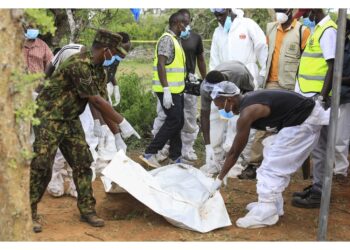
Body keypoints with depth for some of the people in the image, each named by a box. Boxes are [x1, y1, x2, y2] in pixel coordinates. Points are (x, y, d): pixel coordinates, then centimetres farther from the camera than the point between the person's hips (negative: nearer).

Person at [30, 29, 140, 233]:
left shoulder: (99, 70, 3)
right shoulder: (78, 65, -26)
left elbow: (103, 104, 5)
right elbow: (96, 101, -24)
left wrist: (117, 134, 4)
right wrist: (122, 123, -18)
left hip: (70, 120, 8)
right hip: (49, 117, -8)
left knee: (83, 163, 5)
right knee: (42, 166, -7)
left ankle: (87, 209, 14)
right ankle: (30, 213, 7)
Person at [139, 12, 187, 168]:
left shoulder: (175, 40, 16)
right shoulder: (167, 39, -14)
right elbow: (161, 65, -21)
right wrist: (166, 90, -25)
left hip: (176, 89, 10)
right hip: (169, 90, -10)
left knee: (177, 122, 11)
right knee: (174, 122, -9)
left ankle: (175, 156, 19)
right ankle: (149, 153, -4)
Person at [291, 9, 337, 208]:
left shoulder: (328, 30, -12)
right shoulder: (319, 29, 17)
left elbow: (332, 66, -19)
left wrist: (323, 96, -22)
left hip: (318, 98, -10)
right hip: (311, 97, 10)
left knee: (319, 146, -4)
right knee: (315, 145, 14)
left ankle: (320, 193, 3)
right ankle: (317, 186, 23)